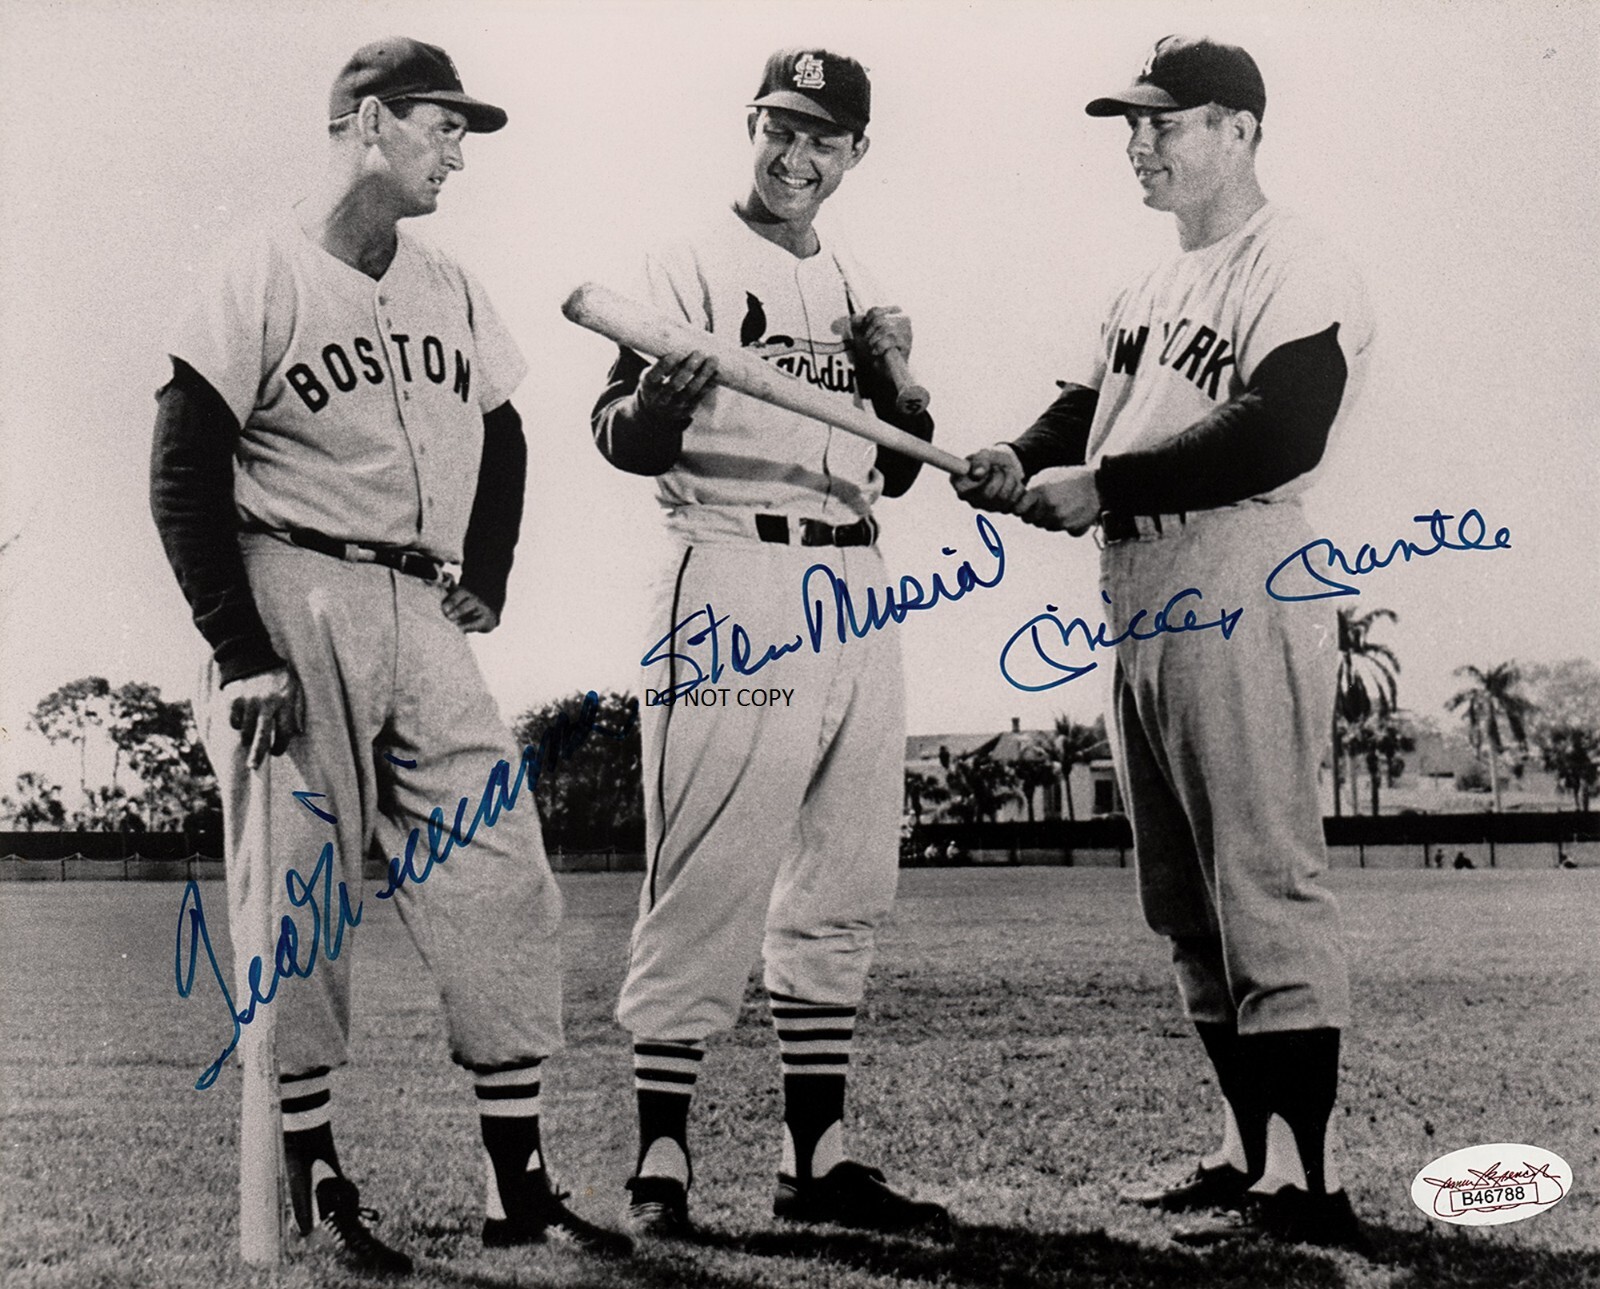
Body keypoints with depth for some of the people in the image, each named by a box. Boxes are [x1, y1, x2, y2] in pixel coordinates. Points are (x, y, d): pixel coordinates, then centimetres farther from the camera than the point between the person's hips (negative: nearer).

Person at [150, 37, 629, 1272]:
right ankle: (314, 1182, 9)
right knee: (298, 896, -2)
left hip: (425, 622, 6)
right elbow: (185, 480, -8)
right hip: (293, 607, -6)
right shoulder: (267, 269, -4)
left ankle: (520, 1184, 6)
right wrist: (242, 654, -13)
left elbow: (502, 441, 27)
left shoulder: (451, 289, 14)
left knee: (504, 884, 0)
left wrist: (487, 585, 15)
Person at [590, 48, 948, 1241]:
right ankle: (662, 1162, -5)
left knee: (844, 890, 8)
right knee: (708, 884, -10)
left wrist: (898, 373, 3)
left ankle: (818, 1157, 15)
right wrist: (659, 400, -32)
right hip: (735, 583, -7)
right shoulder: (695, 265, 0)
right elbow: (621, 440, -10)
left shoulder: (858, 287, 19)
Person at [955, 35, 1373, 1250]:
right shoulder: (1153, 287, 22)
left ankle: (1306, 1184, -7)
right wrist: (1023, 464, -2)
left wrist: (1102, 486, -19)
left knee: (1266, 890, -10)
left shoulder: (1299, 272, -8)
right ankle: (1251, 1152, 24)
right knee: (1190, 909, 14)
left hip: (1244, 612, -10)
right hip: (1144, 618, 10)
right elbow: (1086, 408, 21)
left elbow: (1281, 437, -22)